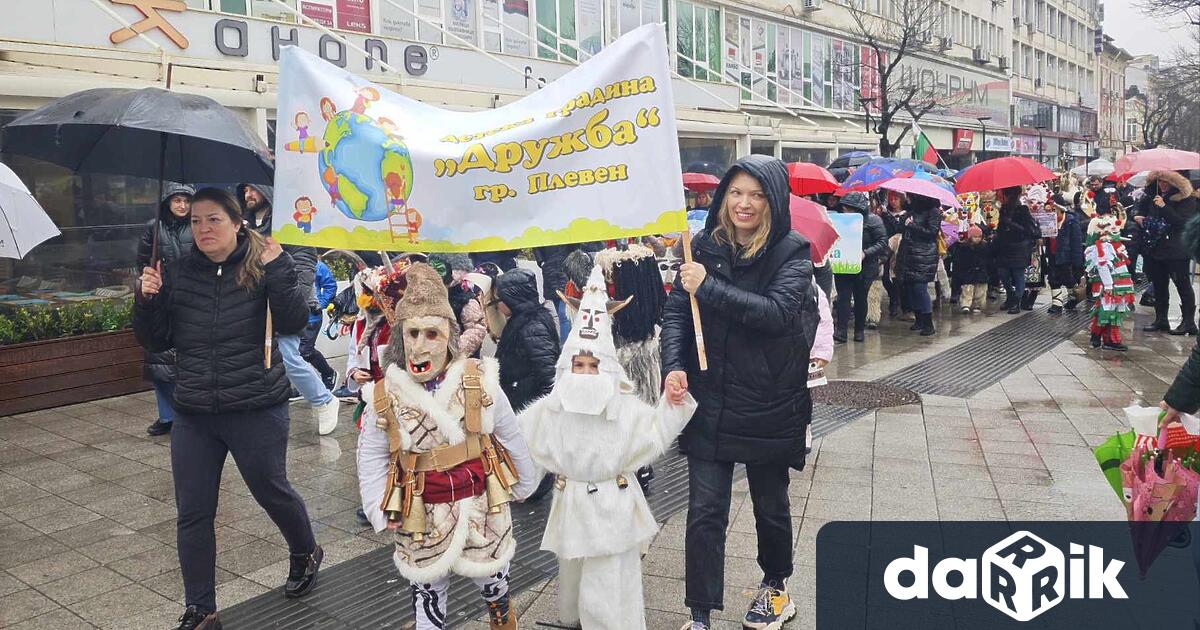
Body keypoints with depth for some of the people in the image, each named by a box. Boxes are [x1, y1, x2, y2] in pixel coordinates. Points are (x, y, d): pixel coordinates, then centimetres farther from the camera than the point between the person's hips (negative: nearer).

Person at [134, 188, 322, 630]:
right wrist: (147, 300, -9)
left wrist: (278, 270, -22)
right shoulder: (176, 275, 5)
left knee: (272, 492, 14)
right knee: (192, 514, 7)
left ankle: (306, 554, 44)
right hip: (193, 415, 4)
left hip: (256, 411, -3)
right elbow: (155, 342, 7)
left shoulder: (262, 267, -5)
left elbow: (293, 324, -16)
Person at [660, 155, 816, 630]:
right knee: (704, 511, 2)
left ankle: (775, 583, 44)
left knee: (770, 503, 18)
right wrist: (674, 366, -15)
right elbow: (675, 310, 0)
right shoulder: (706, 245, 0)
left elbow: (778, 312, -23)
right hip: (710, 400, 2)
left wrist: (708, 287, -24)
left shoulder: (792, 252, -8)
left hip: (770, 404, -1)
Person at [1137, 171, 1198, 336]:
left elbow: (1184, 222, -19)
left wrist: (1164, 207, -23)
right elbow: (1142, 213, 26)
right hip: (1156, 248, 6)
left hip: (1176, 251, -6)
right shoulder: (1151, 198, 9)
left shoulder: (1186, 199, -7)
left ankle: (1188, 322, 3)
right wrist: (1139, 218, 3)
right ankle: (1160, 319, 20)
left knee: (1182, 284, -2)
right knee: (1159, 285, 11)